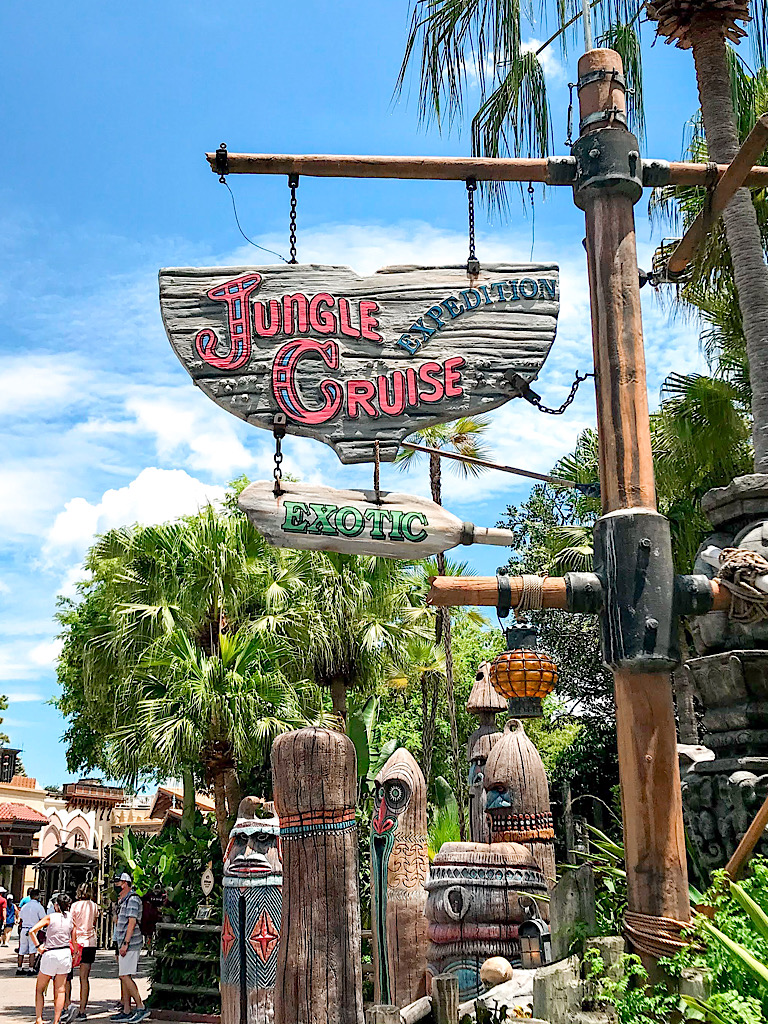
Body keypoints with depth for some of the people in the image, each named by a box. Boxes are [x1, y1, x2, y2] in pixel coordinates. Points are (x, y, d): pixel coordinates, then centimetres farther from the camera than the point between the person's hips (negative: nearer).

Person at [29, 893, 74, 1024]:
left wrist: (37, 946, -7)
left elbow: (32, 931, -12)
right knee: (60, 991, 9)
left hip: (50, 954, -3)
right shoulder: (70, 919, 2)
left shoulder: (50, 917, -6)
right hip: (65, 954, 3)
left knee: (39, 988, 13)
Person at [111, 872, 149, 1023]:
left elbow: (132, 923, -19)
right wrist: (118, 947, 23)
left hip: (130, 944, -10)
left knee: (125, 976, -13)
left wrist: (125, 944, -23)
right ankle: (126, 1012, 13)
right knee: (123, 977, 9)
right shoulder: (122, 901, 19)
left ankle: (141, 1007, -10)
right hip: (123, 944, 10)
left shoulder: (132, 899, -12)